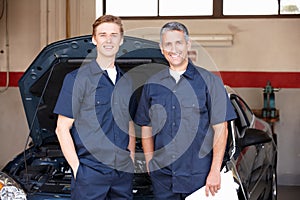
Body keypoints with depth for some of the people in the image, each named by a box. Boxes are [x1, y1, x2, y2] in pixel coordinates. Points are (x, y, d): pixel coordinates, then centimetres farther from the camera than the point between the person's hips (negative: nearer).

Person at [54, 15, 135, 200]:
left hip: (123, 171, 5)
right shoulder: (77, 79, -4)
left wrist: (131, 160, 9)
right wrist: (77, 168, -11)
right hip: (91, 170, -5)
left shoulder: (126, 82, 13)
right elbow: (62, 129, -6)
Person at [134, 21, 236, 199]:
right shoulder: (153, 84, 10)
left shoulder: (209, 81, -1)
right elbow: (146, 128, 15)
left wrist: (215, 171, -11)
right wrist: (150, 164, 5)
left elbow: (220, 129, -5)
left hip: (199, 175, -3)